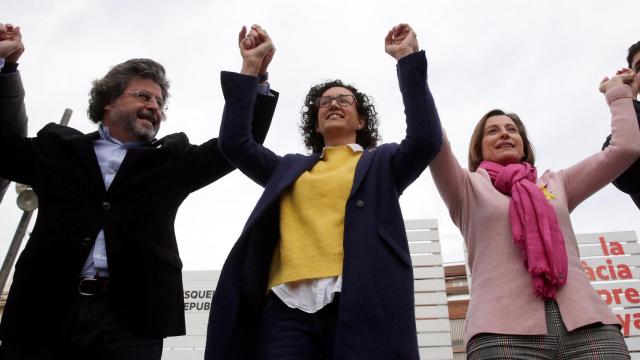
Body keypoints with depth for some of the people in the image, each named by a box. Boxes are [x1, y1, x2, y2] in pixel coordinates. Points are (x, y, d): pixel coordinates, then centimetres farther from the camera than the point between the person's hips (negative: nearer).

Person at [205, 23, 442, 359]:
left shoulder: (382, 162, 18)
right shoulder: (291, 167, 25)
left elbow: (425, 140, 0)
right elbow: (234, 142, 15)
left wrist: (407, 58, 3)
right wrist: (250, 65, 14)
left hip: (359, 303, -2)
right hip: (288, 306, 2)